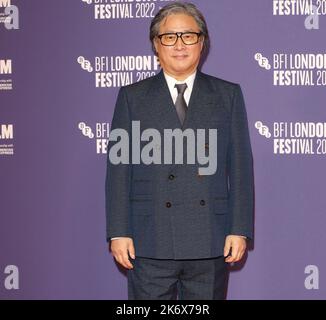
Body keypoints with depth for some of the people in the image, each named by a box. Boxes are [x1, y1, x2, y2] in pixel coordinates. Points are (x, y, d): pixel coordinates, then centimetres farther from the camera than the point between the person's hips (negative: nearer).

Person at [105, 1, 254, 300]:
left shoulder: (228, 95, 10)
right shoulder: (133, 97, 8)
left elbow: (240, 166, 6)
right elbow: (119, 169, 4)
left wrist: (240, 230, -1)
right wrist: (118, 232, -3)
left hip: (210, 242, 1)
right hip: (151, 243, 0)